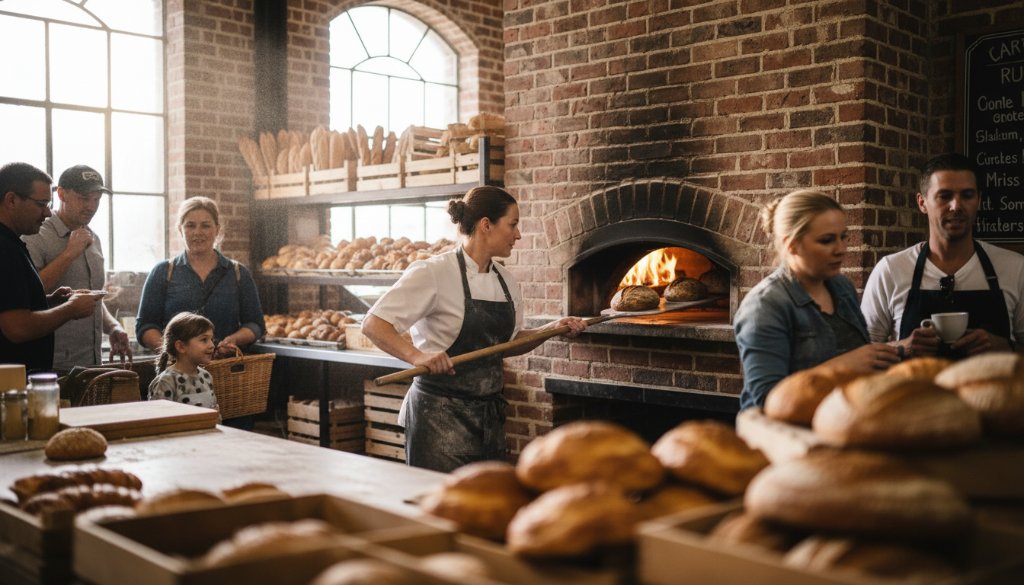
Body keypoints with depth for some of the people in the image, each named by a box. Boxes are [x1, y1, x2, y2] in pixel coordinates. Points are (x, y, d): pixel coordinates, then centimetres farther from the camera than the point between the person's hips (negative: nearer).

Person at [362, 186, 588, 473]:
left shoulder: (505, 281, 10)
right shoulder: (434, 273, -13)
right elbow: (373, 324, -16)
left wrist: (551, 329, 5)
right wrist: (417, 356, -31)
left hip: (488, 414, 7)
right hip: (441, 415, -7)